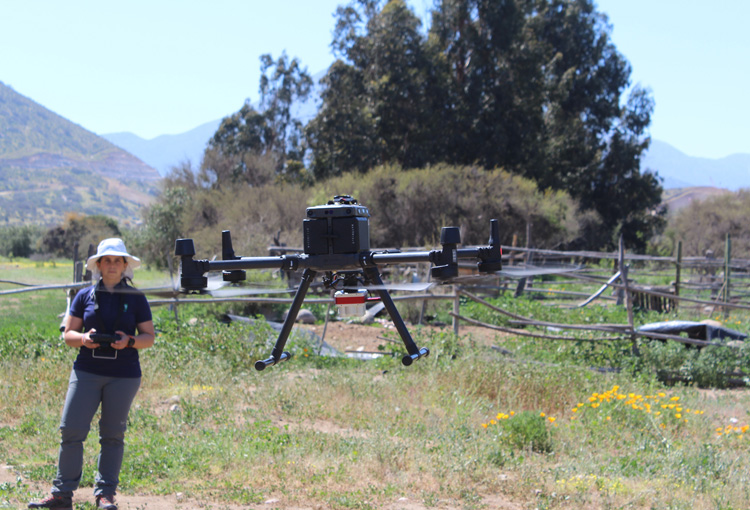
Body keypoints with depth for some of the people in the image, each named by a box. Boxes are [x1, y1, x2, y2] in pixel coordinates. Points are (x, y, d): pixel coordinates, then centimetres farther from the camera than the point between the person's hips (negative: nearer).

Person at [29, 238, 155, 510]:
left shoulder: (136, 299, 5)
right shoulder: (85, 296, 8)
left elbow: (149, 337, 6)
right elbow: (68, 334, 9)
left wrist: (129, 341, -15)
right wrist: (83, 339, -12)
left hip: (123, 375, -1)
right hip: (86, 372, 1)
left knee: (112, 435, 3)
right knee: (71, 430, -6)